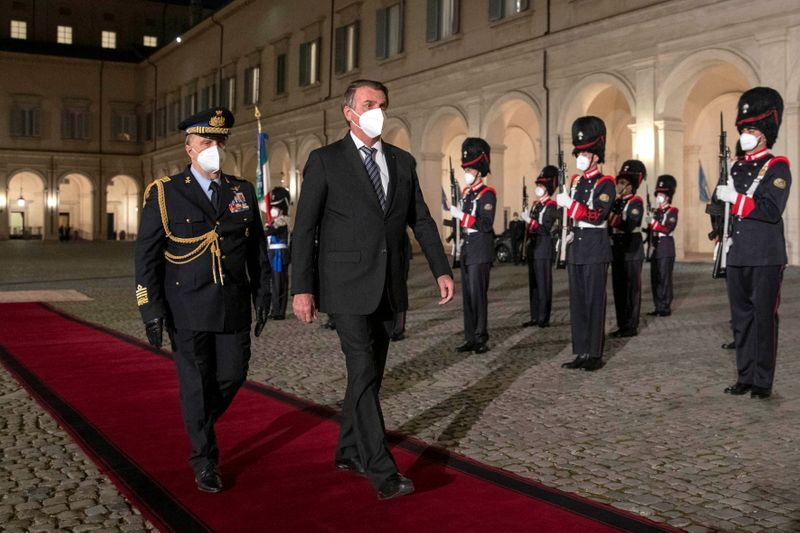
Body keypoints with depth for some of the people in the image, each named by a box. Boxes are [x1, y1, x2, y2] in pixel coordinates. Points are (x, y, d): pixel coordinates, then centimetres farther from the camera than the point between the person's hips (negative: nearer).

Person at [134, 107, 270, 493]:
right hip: (187, 310, -3)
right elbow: (146, 255, -4)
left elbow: (258, 248, 12)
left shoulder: (243, 192, 7)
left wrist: (262, 296, 9)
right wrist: (151, 308, -9)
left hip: (233, 307, 3)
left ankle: (200, 425, 39)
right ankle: (204, 460, 21)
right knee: (196, 384, 4)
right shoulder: (164, 193, -3)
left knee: (233, 376, 8)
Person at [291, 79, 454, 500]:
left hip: (388, 286, 6)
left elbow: (421, 220, 14)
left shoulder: (402, 161, 11)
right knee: (364, 373, -9)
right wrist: (301, 288, -12)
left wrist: (441, 270, 5)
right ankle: (381, 470, -5)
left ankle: (349, 452, 28)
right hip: (348, 286, -5)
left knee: (369, 373, 13)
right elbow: (304, 228, -6)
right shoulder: (325, 161, -3)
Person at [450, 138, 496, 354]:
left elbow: (486, 225, -18)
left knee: (478, 295, -6)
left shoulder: (487, 194, -9)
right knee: (467, 295, 9)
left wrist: (462, 215, -21)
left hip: (480, 253, -8)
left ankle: (481, 339, 0)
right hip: (466, 251, 8)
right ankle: (470, 338, 15)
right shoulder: (465, 193, 14)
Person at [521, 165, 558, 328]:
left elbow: (546, 229, -16)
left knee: (543, 284, -5)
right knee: (533, 284, 10)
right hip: (533, 250, 8)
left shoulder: (551, 206, -8)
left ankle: (544, 318, 0)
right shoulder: (536, 205, 16)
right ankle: (534, 317, 16)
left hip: (544, 250, -8)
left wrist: (530, 221, -21)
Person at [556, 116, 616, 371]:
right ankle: (581, 352, 14)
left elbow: (598, 215, -21)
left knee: (594, 301, -3)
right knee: (577, 301, 8)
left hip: (595, 248, -7)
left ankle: (595, 354, 3)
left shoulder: (605, 183, -8)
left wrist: (569, 203, -25)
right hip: (576, 247, 7)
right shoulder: (576, 182, 14)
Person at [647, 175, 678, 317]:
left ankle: (665, 308, -1)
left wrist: (653, 222, -20)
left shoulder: (672, 211, -4)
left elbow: (668, 229, -18)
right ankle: (658, 307, 14)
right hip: (655, 248, 7)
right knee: (655, 278, 7)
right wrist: (651, 246, 7)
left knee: (664, 278, -6)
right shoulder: (656, 211, 18)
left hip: (666, 248, -7)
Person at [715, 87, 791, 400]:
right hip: (737, 256, 6)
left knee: (764, 318, -1)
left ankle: (763, 382, 7)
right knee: (741, 318, 10)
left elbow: (772, 211, -18)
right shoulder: (737, 168, 14)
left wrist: (735, 197, -18)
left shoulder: (777, 168, -5)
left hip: (766, 259, -6)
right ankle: (745, 377, 18)